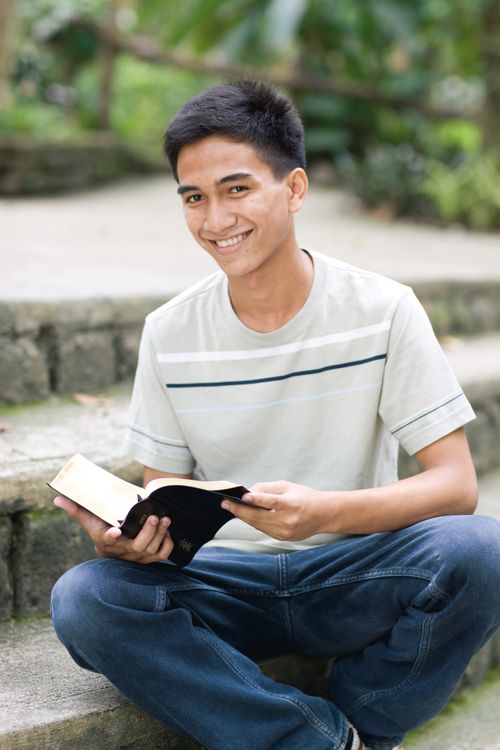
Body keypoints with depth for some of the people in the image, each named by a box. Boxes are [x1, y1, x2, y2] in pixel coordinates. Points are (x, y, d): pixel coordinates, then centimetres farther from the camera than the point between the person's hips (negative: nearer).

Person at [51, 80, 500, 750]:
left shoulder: (381, 311, -7)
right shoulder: (170, 334, 1)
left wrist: (327, 512, -30)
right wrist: (127, 535, -20)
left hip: (353, 577, -2)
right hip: (225, 584, 2)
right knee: (82, 600, -26)